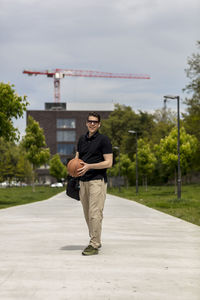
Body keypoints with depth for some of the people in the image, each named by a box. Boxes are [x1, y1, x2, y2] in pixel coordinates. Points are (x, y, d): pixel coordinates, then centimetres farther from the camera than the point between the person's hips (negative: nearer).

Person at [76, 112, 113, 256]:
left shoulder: (103, 139, -5)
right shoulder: (82, 139, 15)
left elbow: (109, 163, -9)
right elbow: (77, 157, 23)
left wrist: (89, 166, -18)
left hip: (97, 180, -7)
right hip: (83, 180, 7)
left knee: (95, 213, -11)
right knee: (87, 214, 10)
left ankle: (94, 245, -10)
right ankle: (95, 241, 21)